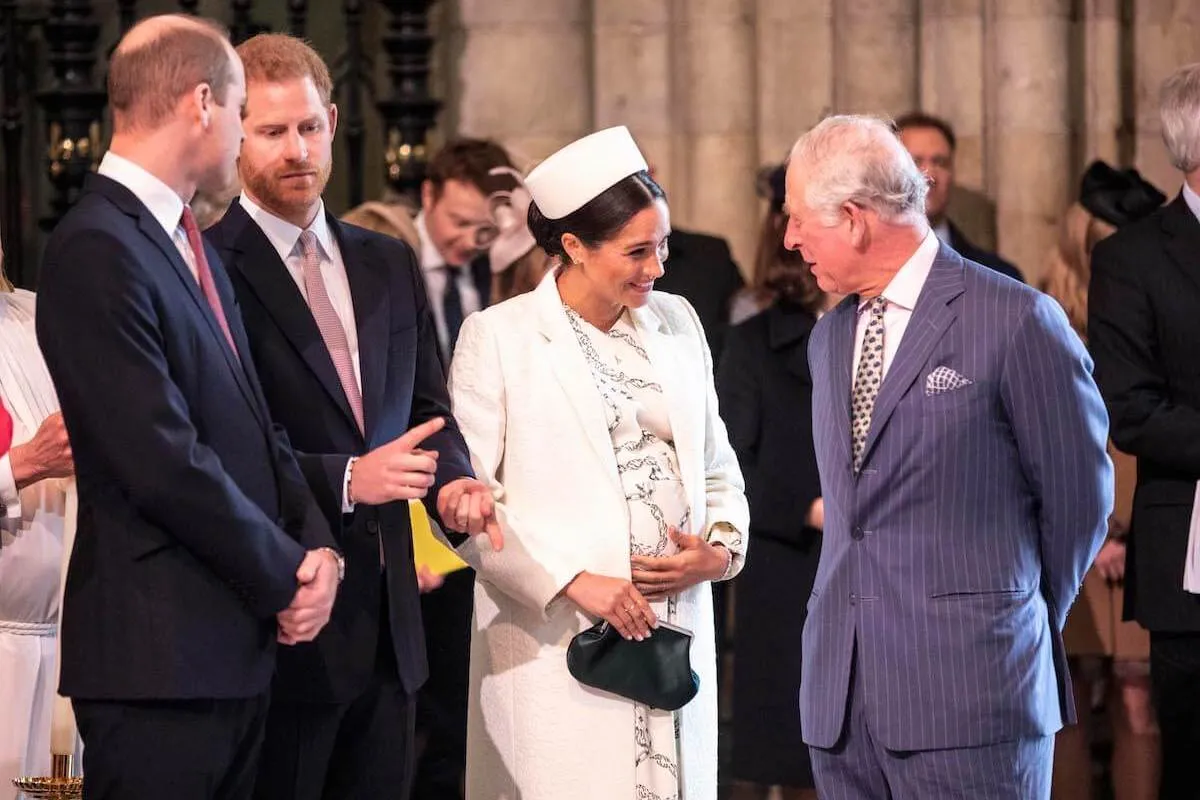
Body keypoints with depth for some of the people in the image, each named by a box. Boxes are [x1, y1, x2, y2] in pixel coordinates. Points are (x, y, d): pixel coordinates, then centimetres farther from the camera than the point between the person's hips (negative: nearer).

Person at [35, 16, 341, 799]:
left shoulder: (192, 247, 17)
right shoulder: (97, 249, -14)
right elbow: (164, 461, -19)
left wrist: (317, 546, 0)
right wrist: (285, 574, -10)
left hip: (237, 645, 9)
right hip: (161, 654, -9)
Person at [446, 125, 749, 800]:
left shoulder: (677, 323, 12)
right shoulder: (499, 337, -3)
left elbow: (717, 465, 18)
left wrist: (720, 549, -2)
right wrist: (571, 583, -15)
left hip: (675, 630, 4)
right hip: (555, 638, -4)